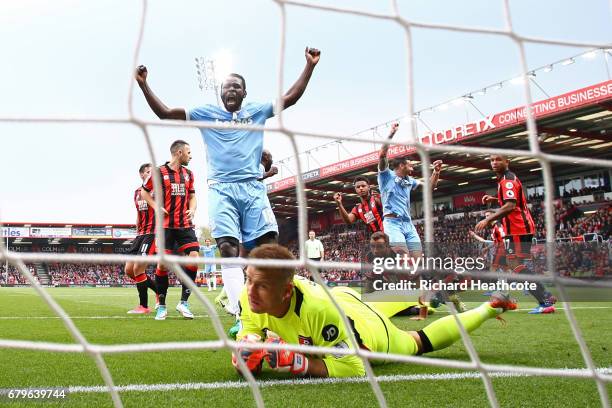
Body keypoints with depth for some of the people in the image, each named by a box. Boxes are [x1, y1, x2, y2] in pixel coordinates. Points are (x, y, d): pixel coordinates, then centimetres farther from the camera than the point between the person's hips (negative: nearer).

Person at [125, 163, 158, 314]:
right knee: (129, 270, 7)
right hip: (141, 234, 8)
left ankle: (143, 306, 1)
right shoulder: (137, 192, 16)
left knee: (138, 268, -13)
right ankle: (159, 291, 22)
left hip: (153, 232, -8)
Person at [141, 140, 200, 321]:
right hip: (166, 225, -4)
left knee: (193, 258, -11)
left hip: (185, 225, 4)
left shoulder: (188, 173, 12)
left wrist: (192, 209, 1)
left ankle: (183, 302, 0)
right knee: (162, 263, -3)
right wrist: (157, 207, -4)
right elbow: (144, 191, 9)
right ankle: (162, 306, 10)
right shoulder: (159, 172, -1)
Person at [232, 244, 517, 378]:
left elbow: (353, 367, -40)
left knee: (420, 343, 24)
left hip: (371, 330, -4)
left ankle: (490, 308, 44)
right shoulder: (250, 298, -32)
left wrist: (298, 363, -50)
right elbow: (249, 334, -14)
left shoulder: (319, 309, -48)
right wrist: (248, 350, -37)